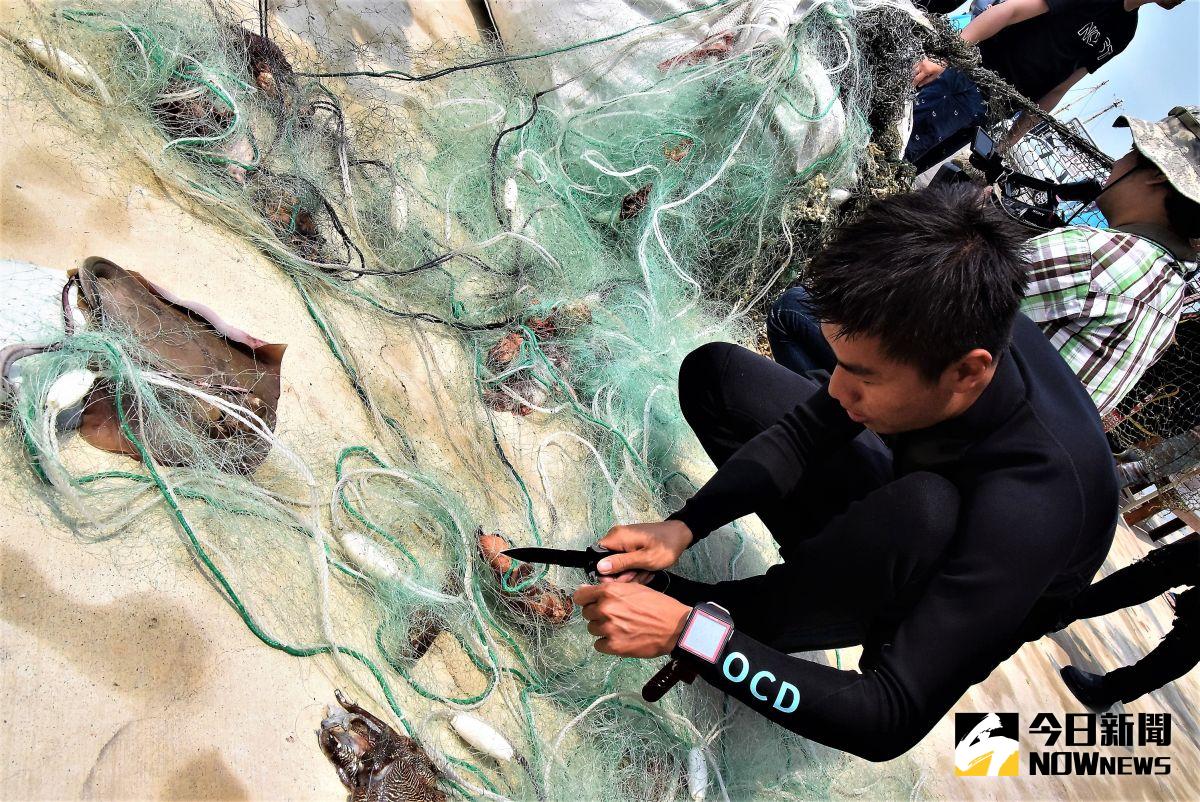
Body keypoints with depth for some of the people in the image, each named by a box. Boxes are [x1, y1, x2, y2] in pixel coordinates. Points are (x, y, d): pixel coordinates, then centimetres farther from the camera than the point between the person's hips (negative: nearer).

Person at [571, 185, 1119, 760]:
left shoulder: (1029, 505, -42)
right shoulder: (954, 327, -27)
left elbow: (891, 723, -38)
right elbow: (807, 427, -11)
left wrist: (686, 634, -40)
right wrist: (682, 527, -23)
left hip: (949, 621, -5)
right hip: (902, 499, 6)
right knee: (712, 370, 3)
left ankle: (731, 615, -15)